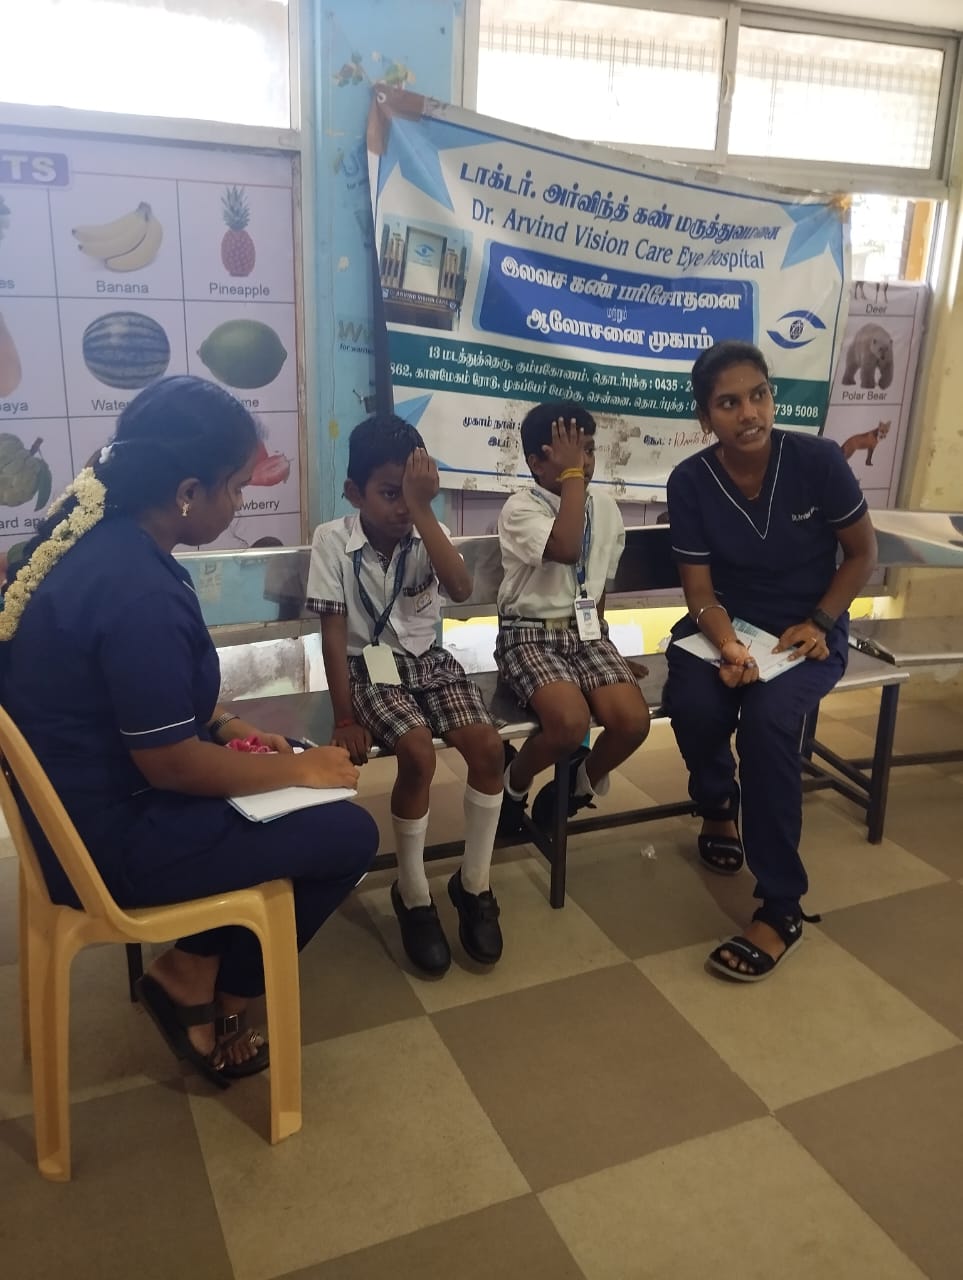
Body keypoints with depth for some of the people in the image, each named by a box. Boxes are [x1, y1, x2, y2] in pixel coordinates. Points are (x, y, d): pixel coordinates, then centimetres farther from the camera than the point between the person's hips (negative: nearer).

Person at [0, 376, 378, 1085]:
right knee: (350, 834, -2)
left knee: (278, 798, 19)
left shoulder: (94, 534, -1)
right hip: (111, 838, -9)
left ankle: (195, 973, 20)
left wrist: (227, 724, 4)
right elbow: (171, 763, -24)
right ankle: (197, 984, 14)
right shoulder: (137, 588, -31)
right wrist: (301, 769, -12)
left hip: (82, 797, 9)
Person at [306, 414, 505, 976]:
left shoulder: (426, 534, -5)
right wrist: (345, 719, -13)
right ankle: (414, 895, -5)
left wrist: (424, 509, -27)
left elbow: (461, 589, -25)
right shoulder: (333, 540, -11)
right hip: (370, 667, -3)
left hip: (430, 660, 4)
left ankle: (474, 885, 2)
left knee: (487, 744, -19)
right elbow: (334, 634, -11)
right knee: (419, 754, -29)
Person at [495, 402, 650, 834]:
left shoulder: (606, 509, 9)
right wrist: (572, 476, -21)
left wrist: (596, 632, 14)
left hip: (586, 632, 5)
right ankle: (513, 779, 2)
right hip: (531, 634, -5)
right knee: (571, 723, -31)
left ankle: (582, 783, 12)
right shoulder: (519, 509, -10)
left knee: (632, 722, -20)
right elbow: (566, 550, -30)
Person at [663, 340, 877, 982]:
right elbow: (700, 588, -10)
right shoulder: (690, 481, -10)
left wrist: (818, 623, -13)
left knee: (767, 718, -31)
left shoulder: (818, 460, -14)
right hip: (724, 624, 2)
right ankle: (719, 805, 10)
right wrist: (730, 646, -28)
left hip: (809, 630, -2)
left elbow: (862, 553, -2)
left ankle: (783, 908, -17)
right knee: (693, 706, -29)